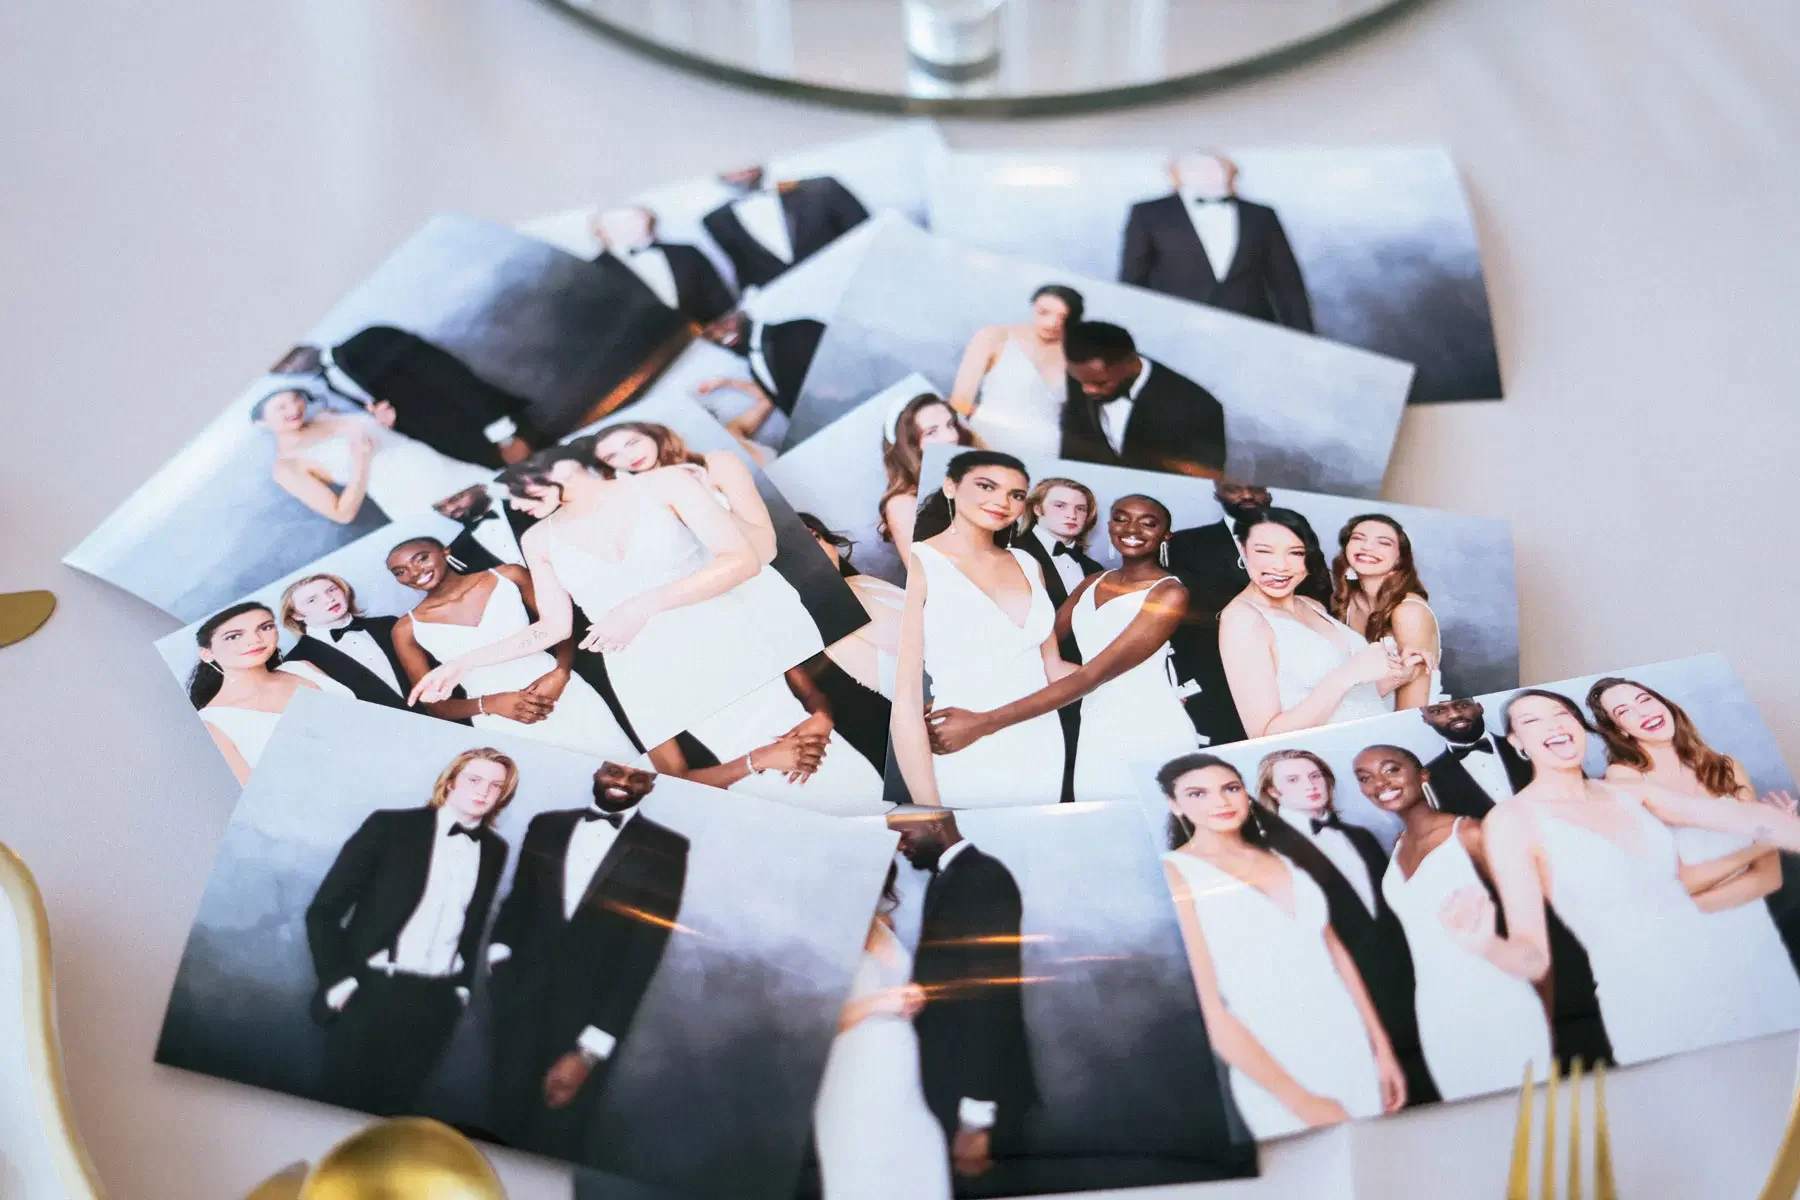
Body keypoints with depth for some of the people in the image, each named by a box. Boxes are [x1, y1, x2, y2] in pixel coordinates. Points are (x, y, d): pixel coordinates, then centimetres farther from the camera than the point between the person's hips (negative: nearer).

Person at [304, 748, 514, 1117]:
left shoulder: (495, 850, 8)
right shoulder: (390, 825, -4)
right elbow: (324, 909, -4)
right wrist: (339, 980, -9)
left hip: (435, 1003, 3)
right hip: (372, 990, -3)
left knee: (389, 1110, 8)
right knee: (341, 1103, 5)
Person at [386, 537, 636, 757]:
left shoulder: (507, 576, 1)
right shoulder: (407, 630, 1)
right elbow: (434, 706, 4)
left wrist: (560, 673, -13)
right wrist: (490, 704, -14)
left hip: (567, 695, 1)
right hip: (502, 724, -1)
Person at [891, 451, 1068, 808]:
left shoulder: (1028, 565, 10)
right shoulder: (919, 563, -8)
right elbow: (904, 698, -13)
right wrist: (928, 807, -16)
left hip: (1044, 759, 6)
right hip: (965, 767, -5)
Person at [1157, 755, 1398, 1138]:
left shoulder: (1283, 859, 8)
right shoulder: (1173, 872, -10)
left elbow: (1335, 952, 13)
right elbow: (1206, 1008, -13)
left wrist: (1382, 1048, 9)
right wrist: (1299, 1099, -12)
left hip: (1353, 1049, 5)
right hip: (1275, 1070, -5)